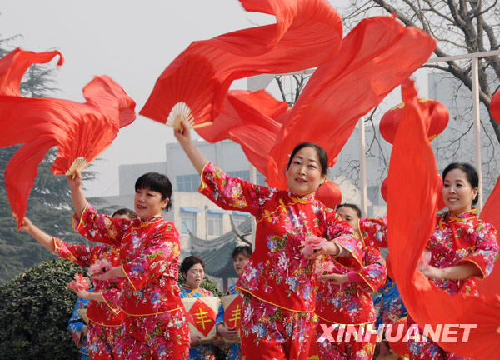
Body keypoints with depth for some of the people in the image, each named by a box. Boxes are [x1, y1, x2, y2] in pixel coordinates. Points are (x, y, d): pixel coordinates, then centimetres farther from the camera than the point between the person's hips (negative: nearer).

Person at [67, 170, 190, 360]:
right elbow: (91, 223, 9)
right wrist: (75, 187, -3)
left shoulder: (167, 231, -5)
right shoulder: (127, 229, 14)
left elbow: (147, 266, -17)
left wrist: (113, 273, -6)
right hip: (132, 320, 6)